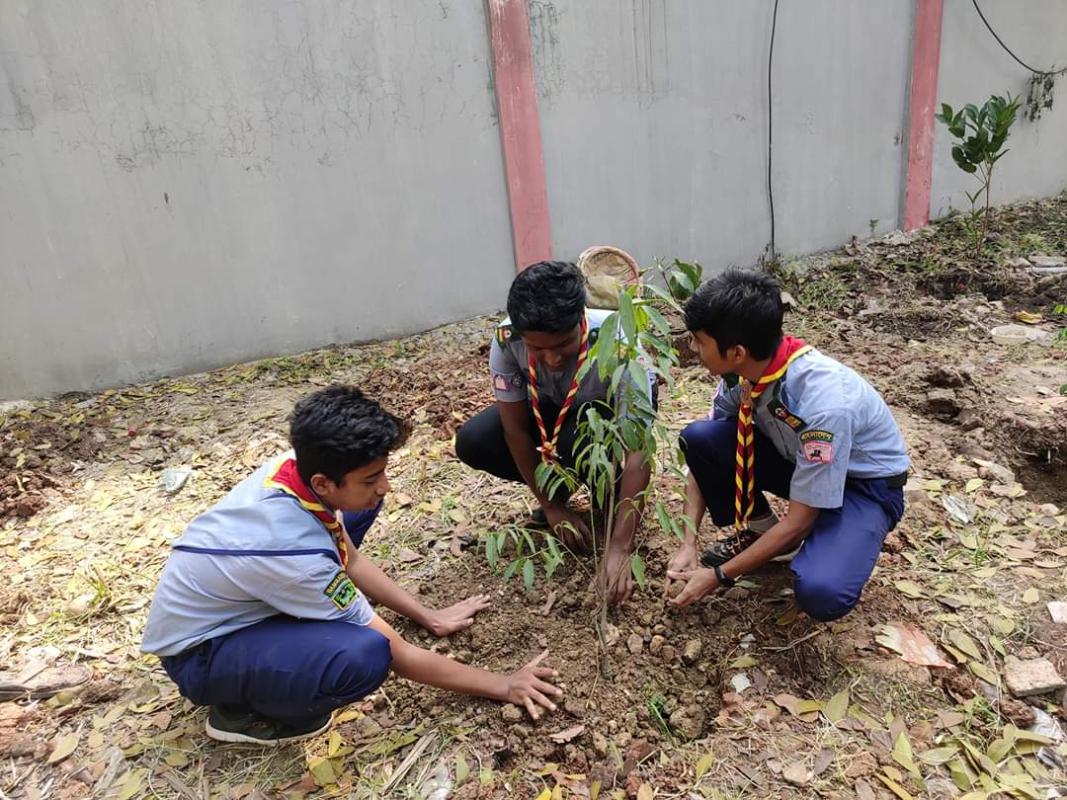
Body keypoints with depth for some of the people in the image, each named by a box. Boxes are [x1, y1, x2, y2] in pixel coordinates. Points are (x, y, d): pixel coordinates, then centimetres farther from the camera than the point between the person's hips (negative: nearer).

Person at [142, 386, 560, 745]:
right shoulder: (294, 551, -38)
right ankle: (242, 712, -4)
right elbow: (399, 655, -25)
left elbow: (352, 561, 3)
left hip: (233, 603, 8)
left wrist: (430, 617, 5)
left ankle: (290, 626, 7)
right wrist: (502, 685, -14)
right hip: (197, 653, -7)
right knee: (365, 654, -34)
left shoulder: (296, 466, -17)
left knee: (357, 512, -1)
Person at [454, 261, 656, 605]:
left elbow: (637, 452, -40)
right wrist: (552, 505, -19)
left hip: (615, 409, -3)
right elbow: (516, 430, -21)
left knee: (580, 441, -38)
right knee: (472, 442, -21)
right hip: (553, 409, 3)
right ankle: (560, 483, 4)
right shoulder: (506, 340, -31)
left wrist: (619, 549, -43)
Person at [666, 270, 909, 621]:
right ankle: (759, 530, 3)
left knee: (820, 593, -33)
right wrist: (688, 544, -14)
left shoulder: (823, 402, -37)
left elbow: (799, 519, -27)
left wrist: (719, 575, -21)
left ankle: (835, 542, 3)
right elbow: (704, 454, -7)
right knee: (698, 437, -19)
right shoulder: (743, 371, -19)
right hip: (797, 459, 6)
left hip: (865, 483, -5)